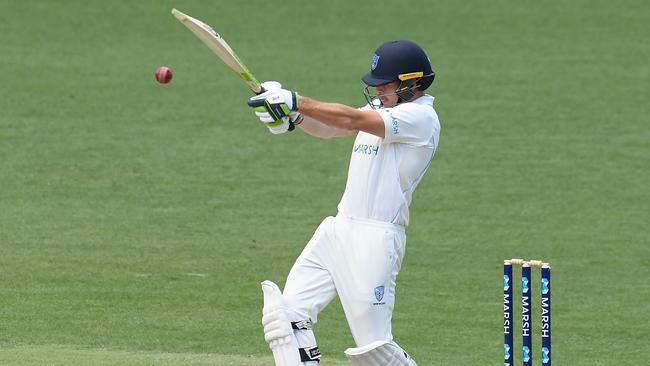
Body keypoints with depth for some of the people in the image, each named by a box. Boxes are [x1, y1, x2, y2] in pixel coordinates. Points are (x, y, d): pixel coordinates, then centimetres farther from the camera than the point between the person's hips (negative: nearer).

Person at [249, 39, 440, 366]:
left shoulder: (420, 117, -10)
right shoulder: (382, 110, 19)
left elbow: (352, 121, -20)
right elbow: (329, 127, 9)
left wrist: (295, 101, -23)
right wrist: (291, 114, -11)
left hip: (375, 240, -9)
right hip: (337, 230, 9)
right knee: (287, 314, -4)